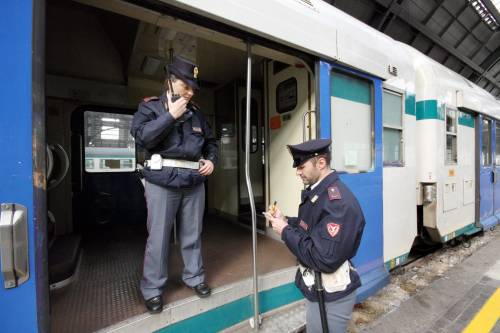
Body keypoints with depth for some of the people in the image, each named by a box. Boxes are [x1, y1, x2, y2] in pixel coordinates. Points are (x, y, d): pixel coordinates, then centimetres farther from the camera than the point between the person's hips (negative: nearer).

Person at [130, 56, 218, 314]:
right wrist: (171, 115, -12)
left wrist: (211, 160, 4)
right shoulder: (150, 106, 4)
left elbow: (211, 141, 22)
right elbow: (141, 137, -12)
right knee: (158, 238, 4)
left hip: (194, 182, 4)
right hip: (162, 181, -3)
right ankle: (152, 289, 24)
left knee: (192, 235, 13)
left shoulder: (196, 112, 14)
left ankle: (194, 278, 32)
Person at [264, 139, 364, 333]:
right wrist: (285, 221, -3)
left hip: (330, 296, -8)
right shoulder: (316, 191, 1)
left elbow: (325, 260, -31)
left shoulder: (339, 202, -29)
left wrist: (286, 231, -24)